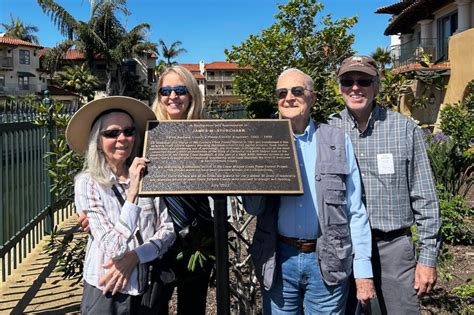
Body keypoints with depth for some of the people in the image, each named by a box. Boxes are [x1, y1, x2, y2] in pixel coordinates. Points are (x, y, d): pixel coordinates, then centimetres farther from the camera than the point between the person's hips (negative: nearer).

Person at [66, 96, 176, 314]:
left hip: (150, 289, 3)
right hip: (107, 293, -3)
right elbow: (112, 249, -20)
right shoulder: (87, 183, -13)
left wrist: (133, 257, -17)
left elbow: (168, 230, -3)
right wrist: (132, 192, -28)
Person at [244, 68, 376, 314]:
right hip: (278, 260, 1)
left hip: (328, 261, -1)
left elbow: (355, 211, 1)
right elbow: (253, 208, 0)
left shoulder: (338, 141, 1)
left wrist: (364, 271, -3)